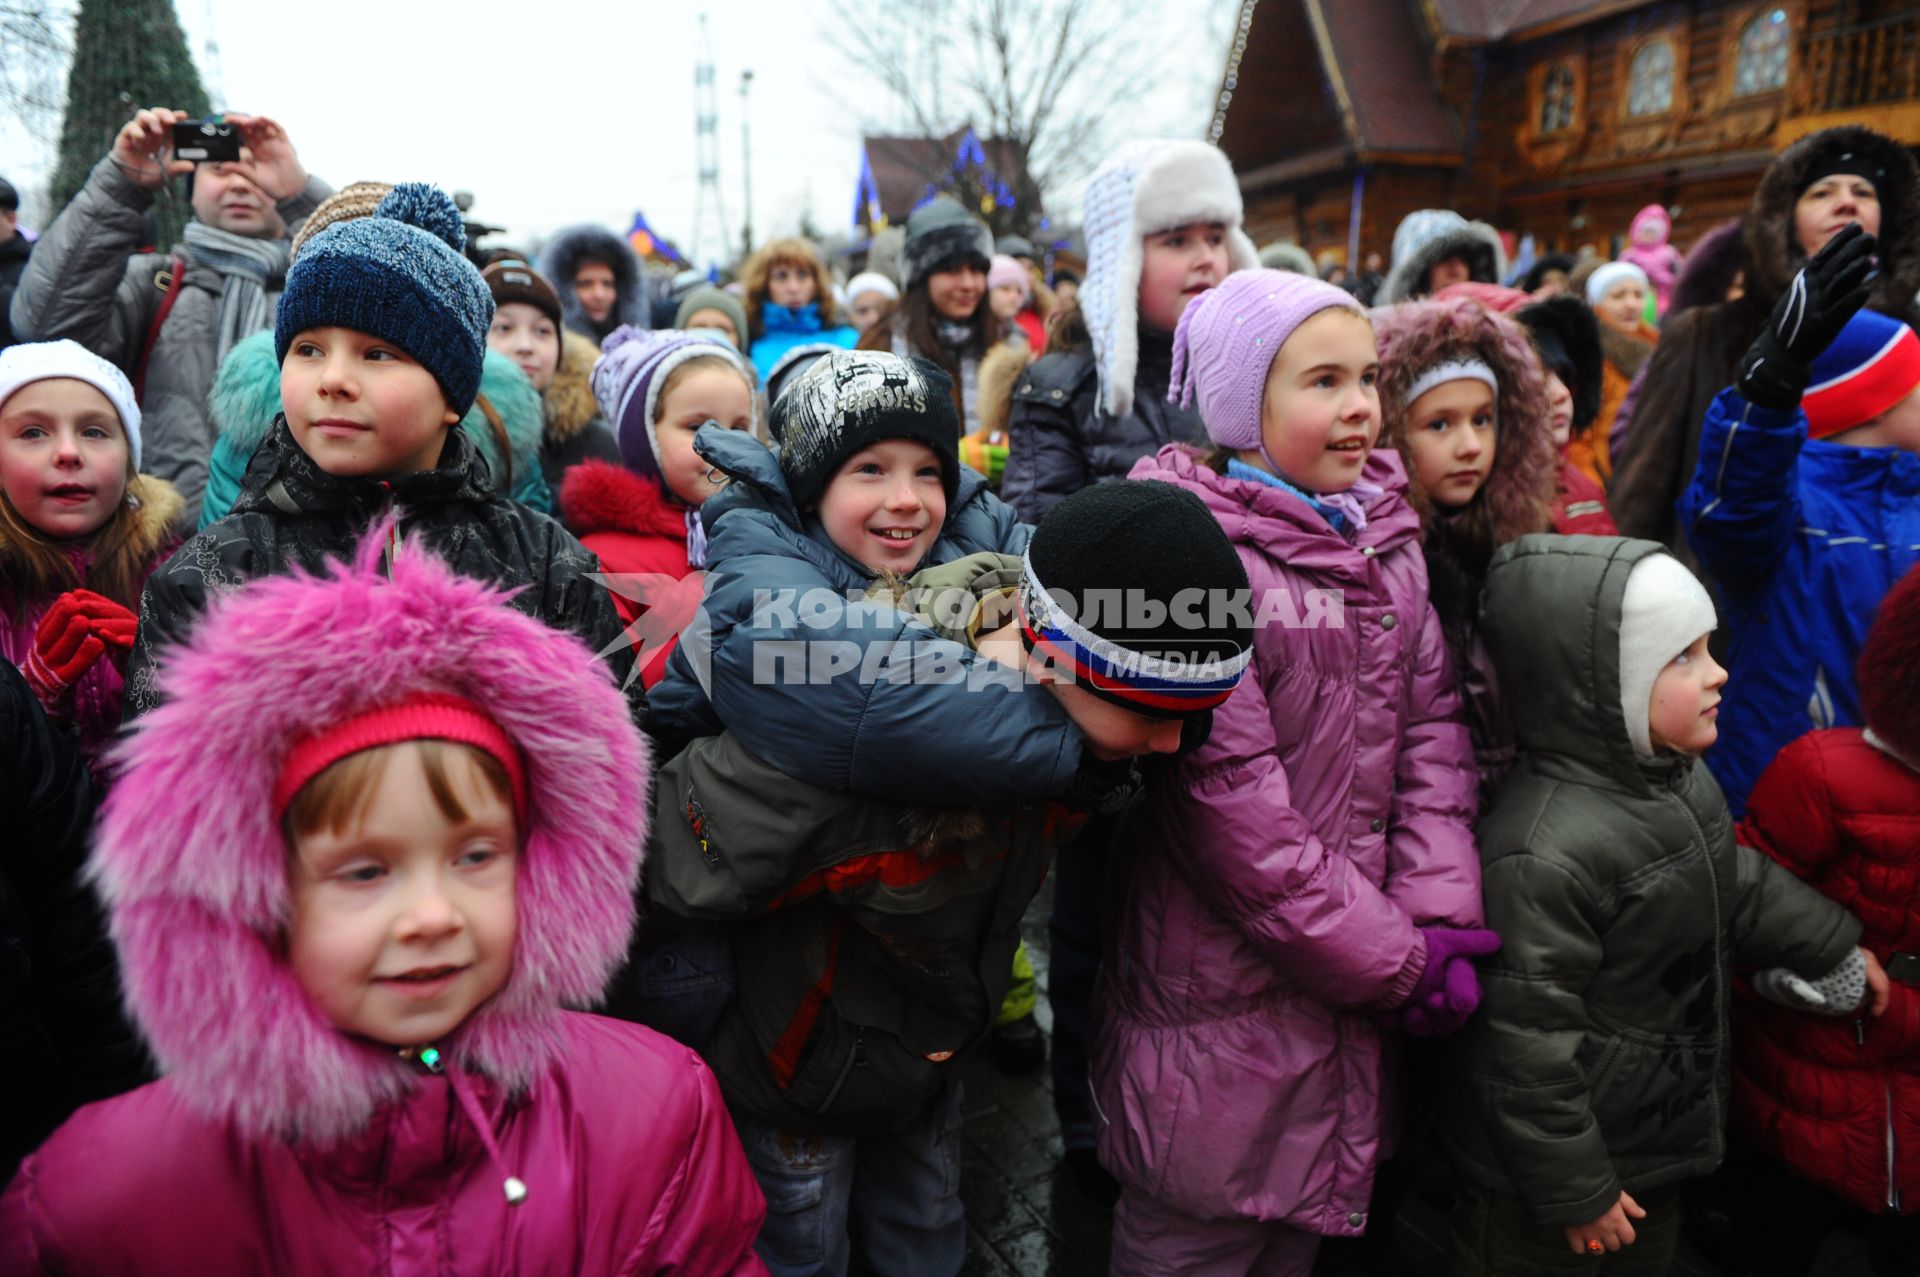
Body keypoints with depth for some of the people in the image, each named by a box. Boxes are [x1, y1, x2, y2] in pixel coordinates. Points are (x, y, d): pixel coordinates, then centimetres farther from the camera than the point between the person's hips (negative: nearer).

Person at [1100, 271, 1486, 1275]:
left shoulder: (1384, 535, 7)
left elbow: (1430, 724, 5)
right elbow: (1228, 798, -21)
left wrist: (1437, 919, -8)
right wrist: (1394, 961, -13)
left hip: (1356, 1007, 7)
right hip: (1226, 997, -7)